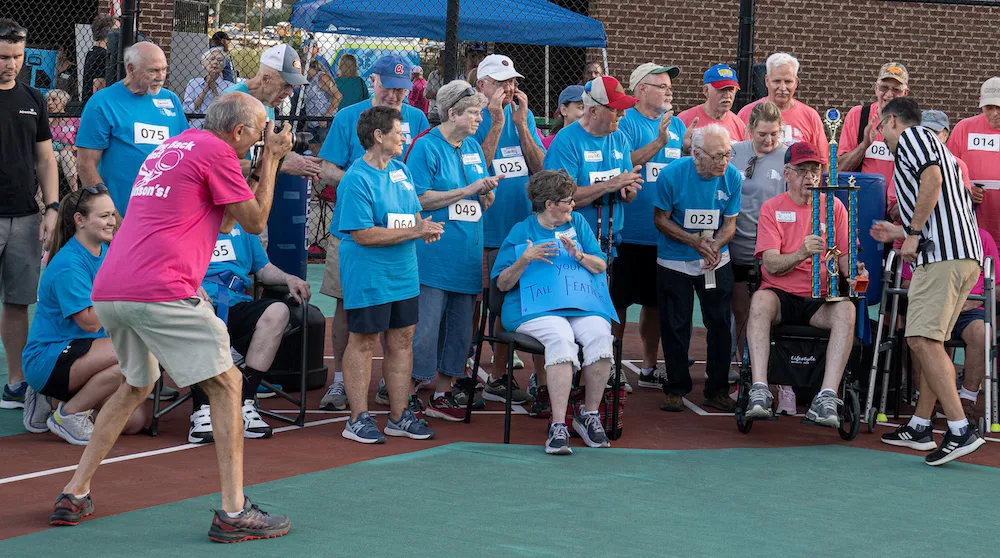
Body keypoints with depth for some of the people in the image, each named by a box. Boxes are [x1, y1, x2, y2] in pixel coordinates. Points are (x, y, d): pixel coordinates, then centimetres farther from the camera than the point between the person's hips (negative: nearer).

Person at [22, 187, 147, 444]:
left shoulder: (105, 252, 8)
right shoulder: (68, 264, -18)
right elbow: (90, 322, -22)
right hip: (47, 360, -9)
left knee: (135, 421, -6)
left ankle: (52, 401, 12)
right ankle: (69, 413, -12)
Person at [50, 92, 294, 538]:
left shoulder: (172, 147, 25)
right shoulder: (216, 151, -2)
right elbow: (255, 221, 4)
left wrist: (263, 164, 29)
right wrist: (271, 159, 13)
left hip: (108, 291, 9)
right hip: (160, 291, -9)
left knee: (136, 385, 27)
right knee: (225, 383, 1)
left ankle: (74, 495, 23)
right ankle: (233, 513, -5)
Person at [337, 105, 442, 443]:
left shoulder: (400, 169, 11)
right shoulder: (356, 180, -15)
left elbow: (414, 213, 18)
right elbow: (363, 234, -20)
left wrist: (425, 227, -7)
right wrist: (414, 232, -21)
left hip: (404, 273, 8)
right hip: (368, 277, -8)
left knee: (402, 341, 10)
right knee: (363, 342, 1)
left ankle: (400, 416, 19)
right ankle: (359, 419, 7)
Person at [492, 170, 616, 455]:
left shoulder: (577, 222, 18)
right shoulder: (522, 231, 8)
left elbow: (601, 267, 13)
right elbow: (502, 284, 3)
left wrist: (578, 255, -7)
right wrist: (525, 260, -14)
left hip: (582, 304, 3)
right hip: (536, 308, -3)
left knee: (600, 334, -30)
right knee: (561, 338, -36)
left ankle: (590, 415, -14)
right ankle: (558, 426, -36)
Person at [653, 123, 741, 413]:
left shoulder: (732, 177, -12)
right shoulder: (672, 176, -19)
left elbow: (729, 223, -3)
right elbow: (661, 218, -9)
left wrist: (715, 246, -24)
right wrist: (694, 241, -22)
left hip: (716, 260, 2)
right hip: (674, 261, -2)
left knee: (720, 324, 2)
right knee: (675, 327, 3)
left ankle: (717, 390, 13)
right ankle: (676, 389, 16)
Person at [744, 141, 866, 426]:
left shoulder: (833, 206, 11)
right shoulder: (772, 208, 5)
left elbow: (845, 255, 6)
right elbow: (771, 264, -6)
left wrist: (854, 272, -18)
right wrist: (802, 253, -26)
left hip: (820, 300, 1)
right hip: (781, 295, -1)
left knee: (847, 310, -32)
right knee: (760, 300, -35)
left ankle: (827, 397, -39)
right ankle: (759, 390, -40)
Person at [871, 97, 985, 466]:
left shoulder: (911, 135, 5)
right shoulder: (934, 147, 32)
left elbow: (932, 178, -16)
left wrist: (914, 234, -11)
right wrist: (900, 233, 37)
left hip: (942, 255, -10)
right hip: (966, 255, 10)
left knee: (922, 340, -16)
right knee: (929, 342, 16)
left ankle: (961, 430, -24)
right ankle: (921, 426, 21)